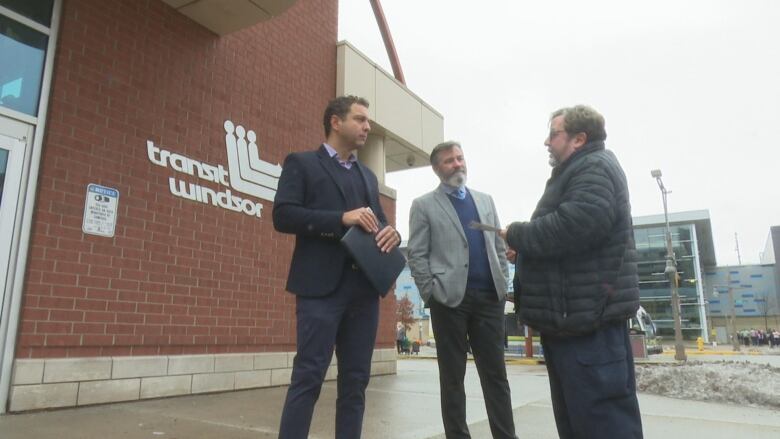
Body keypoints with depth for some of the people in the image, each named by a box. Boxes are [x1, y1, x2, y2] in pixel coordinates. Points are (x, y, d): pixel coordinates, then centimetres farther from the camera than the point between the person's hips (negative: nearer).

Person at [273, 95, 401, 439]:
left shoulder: (368, 176, 23)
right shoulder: (301, 163, 5)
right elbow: (283, 216, -7)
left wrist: (390, 233, -3)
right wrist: (341, 219, -16)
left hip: (364, 287, 6)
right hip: (322, 286, -5)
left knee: (356, 381, 8)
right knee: (308, 378, -5)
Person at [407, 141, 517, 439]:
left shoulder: (485, 201, 17)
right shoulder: (424, 205, 4)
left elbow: (499, 246, 17)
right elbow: (416, 255, -2)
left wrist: (502, 284, 6)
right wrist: (432, 294, -10)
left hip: (489, 297, 4)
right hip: (450, 299, -3)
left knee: (495, 374, 8)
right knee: (452, 377, 6)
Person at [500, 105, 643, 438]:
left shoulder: (594, 167, -11)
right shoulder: (578, 171, 23)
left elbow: (573, 226, -28)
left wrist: (516, 234, -13)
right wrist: (523, 251, 12)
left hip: (586, 317, -11)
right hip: (572, 316, 11)